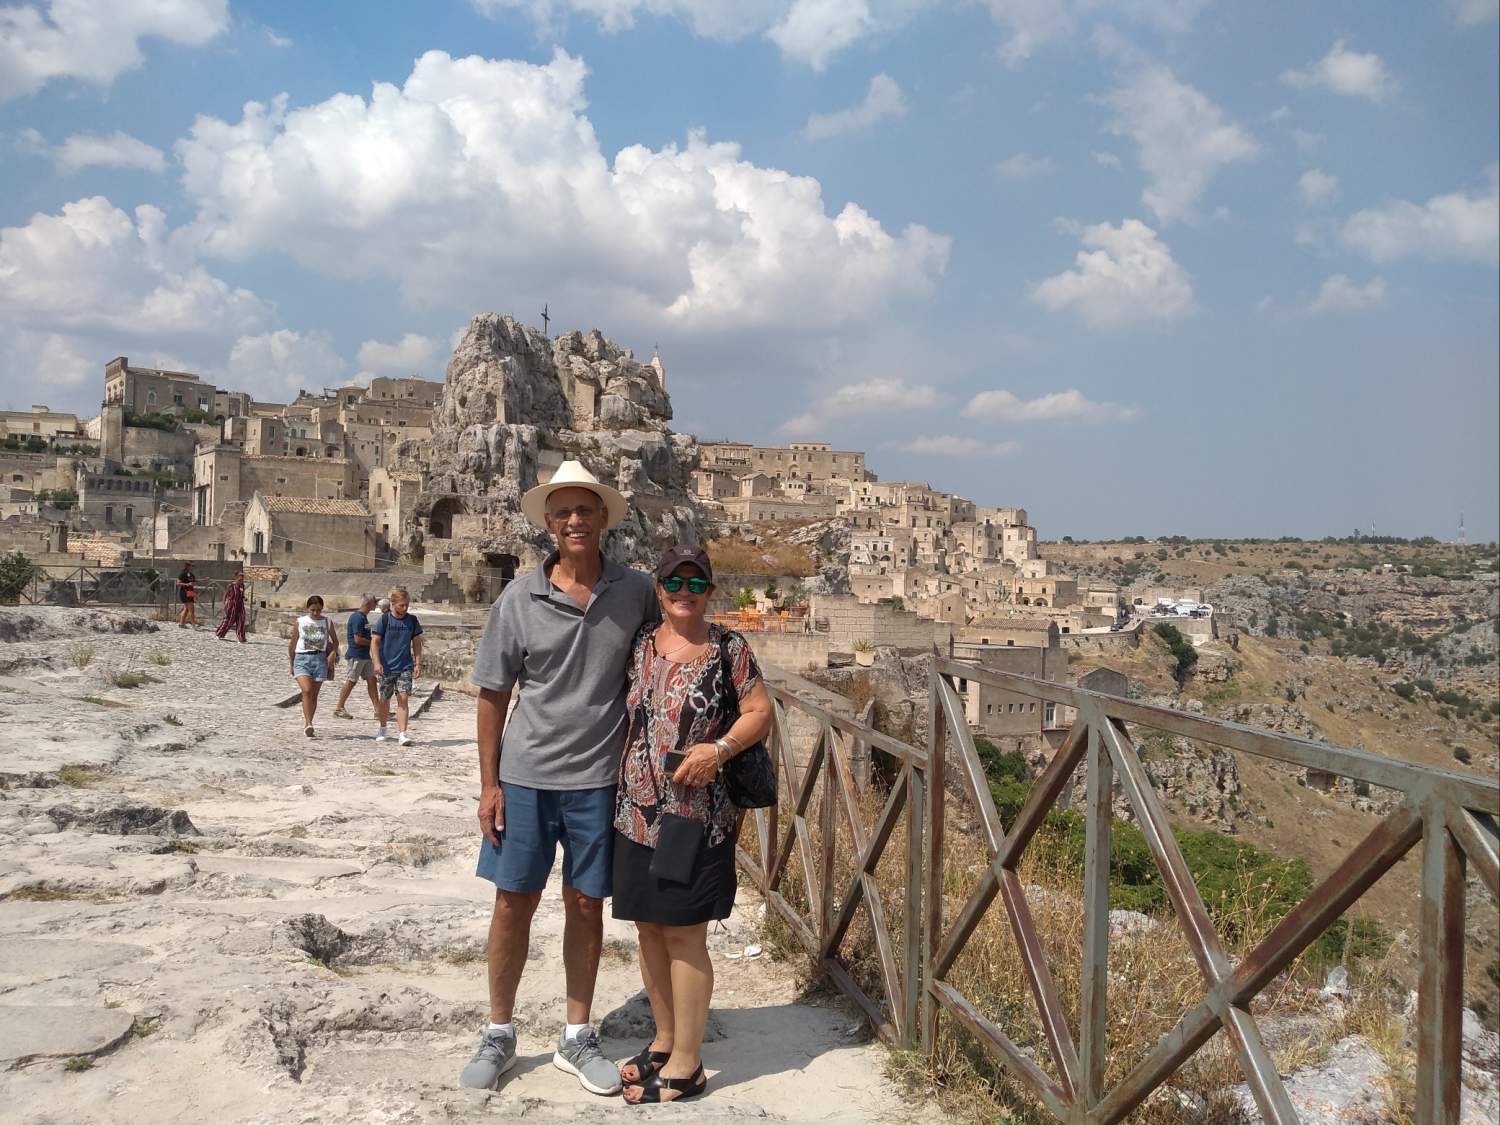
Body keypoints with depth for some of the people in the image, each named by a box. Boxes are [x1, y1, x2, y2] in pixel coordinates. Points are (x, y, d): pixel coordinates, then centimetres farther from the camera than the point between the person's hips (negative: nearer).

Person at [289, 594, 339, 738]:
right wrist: (292, 664, 14)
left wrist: (333, 653, -3)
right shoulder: (300, 622, 2)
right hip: (302, 658, -2)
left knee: (314, 694, 6)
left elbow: (335, 641, 16)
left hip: (320, 659, 2)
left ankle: (307, 724, 18)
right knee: (306, 690, -19)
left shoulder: (327, 622, 5)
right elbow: (292, 644, 11)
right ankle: (308, 724, -20)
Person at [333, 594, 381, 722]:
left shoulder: (363, 617, 15)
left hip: (365, 656, 9)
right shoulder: (357, 618, -16)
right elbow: (358, 639, -20)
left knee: (371, 681, 4)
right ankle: (339, 708, 11)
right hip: (355, 656, -9)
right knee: (350, 682, -1)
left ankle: (378, 711, 2)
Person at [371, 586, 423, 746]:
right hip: (386, 667, -1)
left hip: (405, 667, 1)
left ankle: (402, 733, -13)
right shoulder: (384, 620, -6)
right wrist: (377, 662, -17)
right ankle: (382, 729, 33)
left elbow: (417, 643, 8)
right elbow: (374, 642, -6)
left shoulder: (412, 620, 2)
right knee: (385, 699, 12)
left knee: (403, 698, -10)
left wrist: (418, 664, 3)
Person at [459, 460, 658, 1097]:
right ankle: (498, 1035, 27)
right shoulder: (519, 600, -4)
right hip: (526, 775, 0)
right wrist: (489, 783, -1)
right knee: (513, 902, 8)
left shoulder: (637, 593, -2)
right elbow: (492, 695, 1)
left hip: (599, 778, 0)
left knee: (586, 905, 10)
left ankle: (576, 1037, 27)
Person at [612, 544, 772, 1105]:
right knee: (649, 929, 14)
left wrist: (719, 748, -16)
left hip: (695, 817, -4)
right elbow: (621, 713, 14)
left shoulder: (728, 648, -3)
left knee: (684, 935, 1)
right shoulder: (639, 643, 6)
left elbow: (760, 713, 0)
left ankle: (686, 1064, 15)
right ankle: (664, 1039, 33)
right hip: (637, 813, 5)